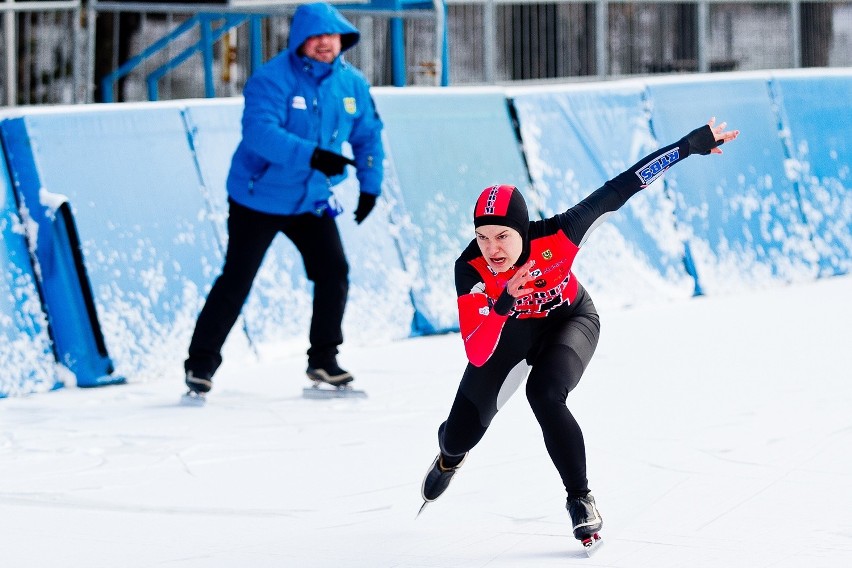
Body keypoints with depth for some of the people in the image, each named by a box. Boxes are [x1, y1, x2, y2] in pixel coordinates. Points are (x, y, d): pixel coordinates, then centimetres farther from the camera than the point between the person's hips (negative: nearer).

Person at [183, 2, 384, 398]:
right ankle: (201, 364, 8)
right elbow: (259, 131, -35)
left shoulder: (351, 83, -2)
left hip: (313, 202, 5)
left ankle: (323, 359, 12)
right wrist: (311, 156, -45)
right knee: (236, 281, -3)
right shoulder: (273, 79, -21)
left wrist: (370, 185, 7)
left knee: (334, 272, -4)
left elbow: (368, 135, 13)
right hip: (259, 199, -5)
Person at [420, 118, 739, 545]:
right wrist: (501, 305, -56)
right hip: (510, 330, 2)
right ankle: (450, 453, 46)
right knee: (463, 432, 3)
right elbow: (476, 355, -37)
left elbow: (617, 191, -31)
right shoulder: (471, 270, -34)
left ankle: (580, 500, -11)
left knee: (545, 395, -32)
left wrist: (692, 144, -30)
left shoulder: (556, 238, -37)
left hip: (569, 321, -2)